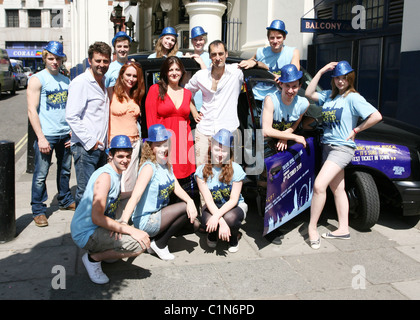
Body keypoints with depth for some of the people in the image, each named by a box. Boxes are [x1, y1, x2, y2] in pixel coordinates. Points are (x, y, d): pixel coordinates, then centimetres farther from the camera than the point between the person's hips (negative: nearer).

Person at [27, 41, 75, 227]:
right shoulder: (37, 79, -4)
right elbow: (32, 110, -9)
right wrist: (41, 138, -15)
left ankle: (65, 200, 32)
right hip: (47, 135, -5)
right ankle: (38, 210, 9)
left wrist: (73, 131, 9)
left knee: (65, 171, 15)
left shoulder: (66, 81, 13)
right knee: (41, 174, -1)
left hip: (65, 134, 5)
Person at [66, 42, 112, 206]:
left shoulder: (103, 82, 15)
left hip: (101, 146, 8)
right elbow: (71, 117, -17)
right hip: (85, 148, -8)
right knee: (85, 191, -5)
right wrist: (90, 141, -17)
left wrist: (104, 141, 14)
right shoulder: (80, 83, -11)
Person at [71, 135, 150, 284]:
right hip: (86, 234, -10)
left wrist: (120, 224, 5)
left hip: (100, 227, 10)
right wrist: (130, 230, -28)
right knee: (140, 244, -24)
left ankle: (105, 252, 15)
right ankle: (93, 258, -6)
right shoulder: (105, 176, -20)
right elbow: (97, 217, -28)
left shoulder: (117, 173, 10)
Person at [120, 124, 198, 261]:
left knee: (194, 223, -1)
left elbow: (176, 187, -1)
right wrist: (123, 222, -42)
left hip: (159, 215, 8)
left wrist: (190, 201, -22)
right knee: (185, 207, -18)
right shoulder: (149, 167, -20)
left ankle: (158, 238, 11)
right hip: (145, 221, -8)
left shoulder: (167, 164, 6)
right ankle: (160, 244, -4)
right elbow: (135, 196, -30)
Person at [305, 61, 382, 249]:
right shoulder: (329, 95, 11)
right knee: (337, 189, 14)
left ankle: (312, 228, -7)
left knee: (319, 185, -20)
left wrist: (355, 130, -12)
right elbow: (309, 94, 7)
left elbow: (376, 116, -17)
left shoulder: (353, 98, -10)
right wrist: (321, 71, 4)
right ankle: (343, 229, 24)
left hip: (342, 148, -8)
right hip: (327, 146, 8)